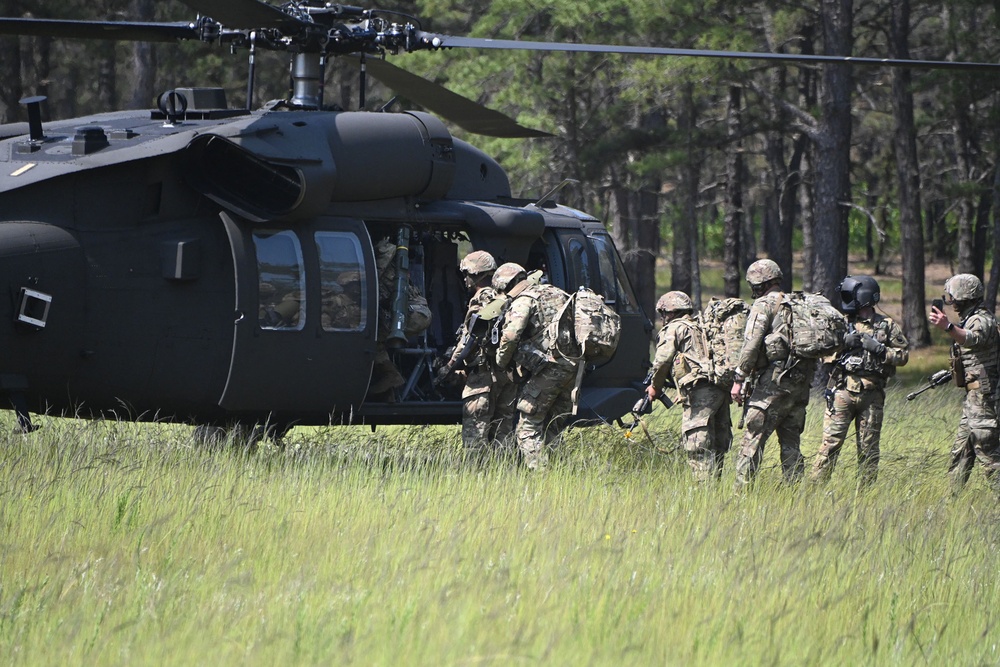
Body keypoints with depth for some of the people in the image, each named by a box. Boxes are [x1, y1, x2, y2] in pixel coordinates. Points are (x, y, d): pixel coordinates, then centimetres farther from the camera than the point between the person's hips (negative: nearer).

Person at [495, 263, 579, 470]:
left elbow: (510, 335, -17)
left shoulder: (523, 301, -4)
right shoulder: (555, 293, 21)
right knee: (554, 425, 16)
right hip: (574, 365, 8)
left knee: (529, 425, -3)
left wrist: (502, 362, -1)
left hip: (552, 366, -8)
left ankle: (538, 471, -12)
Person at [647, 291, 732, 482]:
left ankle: (704, 483, -17)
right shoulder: (702, 328, 29)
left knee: (697, 444, -10)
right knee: (717, 443, 11)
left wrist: (655, 386, 14)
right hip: (722, 389, 8)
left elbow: (663, 359, 0)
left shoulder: (674, 328, 6)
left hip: (701, 390, -8)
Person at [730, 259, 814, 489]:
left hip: (774, 378, -7)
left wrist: (739, 379, -9)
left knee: (753, 438, -7)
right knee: (790, 442, 12)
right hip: (802, 381, 7)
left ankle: (742, 490, -12)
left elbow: (751, 344, -13)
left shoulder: (764, 305, -4)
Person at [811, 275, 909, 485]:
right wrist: (843, 342, -13)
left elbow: (902, 355, 5)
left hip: (871, 395, 0)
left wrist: (879, 349, -10)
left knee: (869, 448, 5)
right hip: (843, 391, 0)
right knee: (831, 441, -7)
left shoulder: (888, 326, 7)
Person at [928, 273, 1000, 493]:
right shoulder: (970, 319, 17)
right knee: (961, 451, 14)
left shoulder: (982, 320, -15)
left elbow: (972, 339, -39)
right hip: (974, 394, 11)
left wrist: (948, 327, -55)